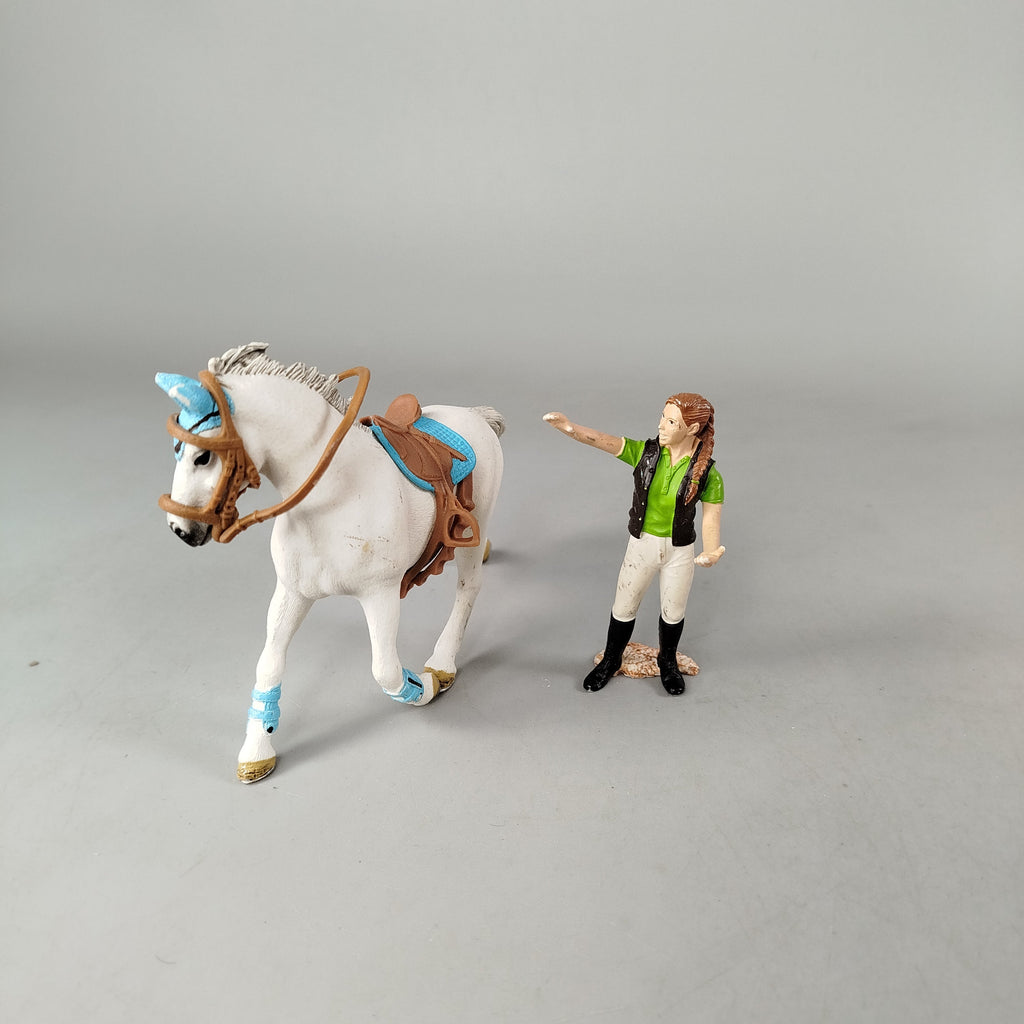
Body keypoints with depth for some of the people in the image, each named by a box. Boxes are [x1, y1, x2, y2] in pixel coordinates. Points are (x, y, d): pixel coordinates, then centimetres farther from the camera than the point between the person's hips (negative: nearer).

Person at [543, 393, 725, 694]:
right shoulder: (645, 452, -14)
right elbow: (601, 441, -24)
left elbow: (711, 519, -15)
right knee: (624, 608, 17)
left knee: (673, 612, 20)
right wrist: (570, 427, -43)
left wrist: (711, 552, -34)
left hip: (680, 551, -1)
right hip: (642, 545, 1)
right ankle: (611, 660, 43)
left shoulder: (706, 473, -17)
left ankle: (667, 662, 49)